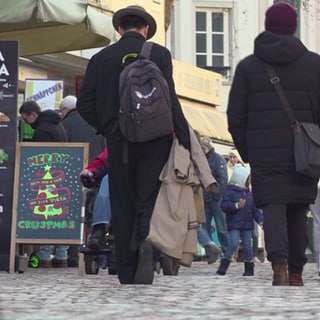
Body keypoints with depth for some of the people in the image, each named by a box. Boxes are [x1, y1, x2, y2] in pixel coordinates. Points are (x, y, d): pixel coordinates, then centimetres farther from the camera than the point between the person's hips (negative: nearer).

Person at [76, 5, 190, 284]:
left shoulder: (101, 58, 6)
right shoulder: (159, 54, -2)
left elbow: (85, 104, 3)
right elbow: (169, 99, -10)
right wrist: (184, 136, -6)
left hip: (118, 142, 2)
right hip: (154, 139, -2)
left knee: (122, 206, 7)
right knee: (149, 199, 3)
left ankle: (127, 272, 6)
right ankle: (146, 241, -26)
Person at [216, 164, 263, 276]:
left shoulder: (249, 193, 12)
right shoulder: (230, 191, -7)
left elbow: (254, 208, 14)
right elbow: (224, 205, -15)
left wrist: (260, 220, 3)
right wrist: (236, 205, -25)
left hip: (247, 225, 6)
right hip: (234, 224, -6)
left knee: (247, 245, 8)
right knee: (234, 243, -18)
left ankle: (249, 267, 17)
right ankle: (224, 265, -10)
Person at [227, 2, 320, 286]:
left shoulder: (247, 66, 5)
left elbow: (235, 116, 4)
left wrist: (246, 152, 14)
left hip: (264, 154, 0)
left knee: (272, 207, -3)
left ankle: (279, 264, -25)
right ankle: (296, 272, 14)